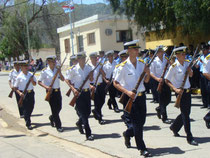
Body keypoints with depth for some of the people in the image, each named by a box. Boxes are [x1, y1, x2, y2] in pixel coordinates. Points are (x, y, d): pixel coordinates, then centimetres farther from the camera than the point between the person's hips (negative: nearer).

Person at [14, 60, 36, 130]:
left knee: (31, 107, 13)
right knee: (25, 109, -3)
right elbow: (15, 87, -2)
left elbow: (35, 84, 10)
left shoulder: (31, 75, 4)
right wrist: (19, 93, -18)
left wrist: (32, 80, -11)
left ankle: (27, 118, 38)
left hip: (31, 93, 4)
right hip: (23, 94, -4)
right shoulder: (19, 76, -6)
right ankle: (28, 124, 2)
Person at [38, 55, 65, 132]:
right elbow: (39, 82, -4)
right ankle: (58, 126, 6)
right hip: (50, 91, -5)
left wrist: (59, 73, -12)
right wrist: (46, 87, -20)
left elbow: (62, 79, 5)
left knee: (59, 107, 10)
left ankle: (52, 117, 40)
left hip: (57, 91, 5)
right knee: (54, 109, -2)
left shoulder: (57, 69, 7)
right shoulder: (44, 71, -6)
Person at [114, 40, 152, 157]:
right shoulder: (124, 66, -11)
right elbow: (116, 83, -9)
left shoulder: (142, 64, 4)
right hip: (130, 97, -5)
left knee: (142, 120, 11)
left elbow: (146, 81, 13)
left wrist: (148, 73, -9)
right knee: (136, 122, -4)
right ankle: (142, 148, 6)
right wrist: (127, 92, -21)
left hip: (141, 95, 6)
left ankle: (127, 134, 40)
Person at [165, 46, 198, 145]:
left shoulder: (187, 63, 5)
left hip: (187, 90, 7)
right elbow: (167, 80, -10)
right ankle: (189, 138, 3)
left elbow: (191, 75, 17)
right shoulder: (174, 67, -14)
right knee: (185, 114, -5)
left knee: (187, 112, 14)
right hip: (180, 92, -7)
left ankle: (174, 127, 38)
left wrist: (190, 70, -6)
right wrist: (175, 89, -22)